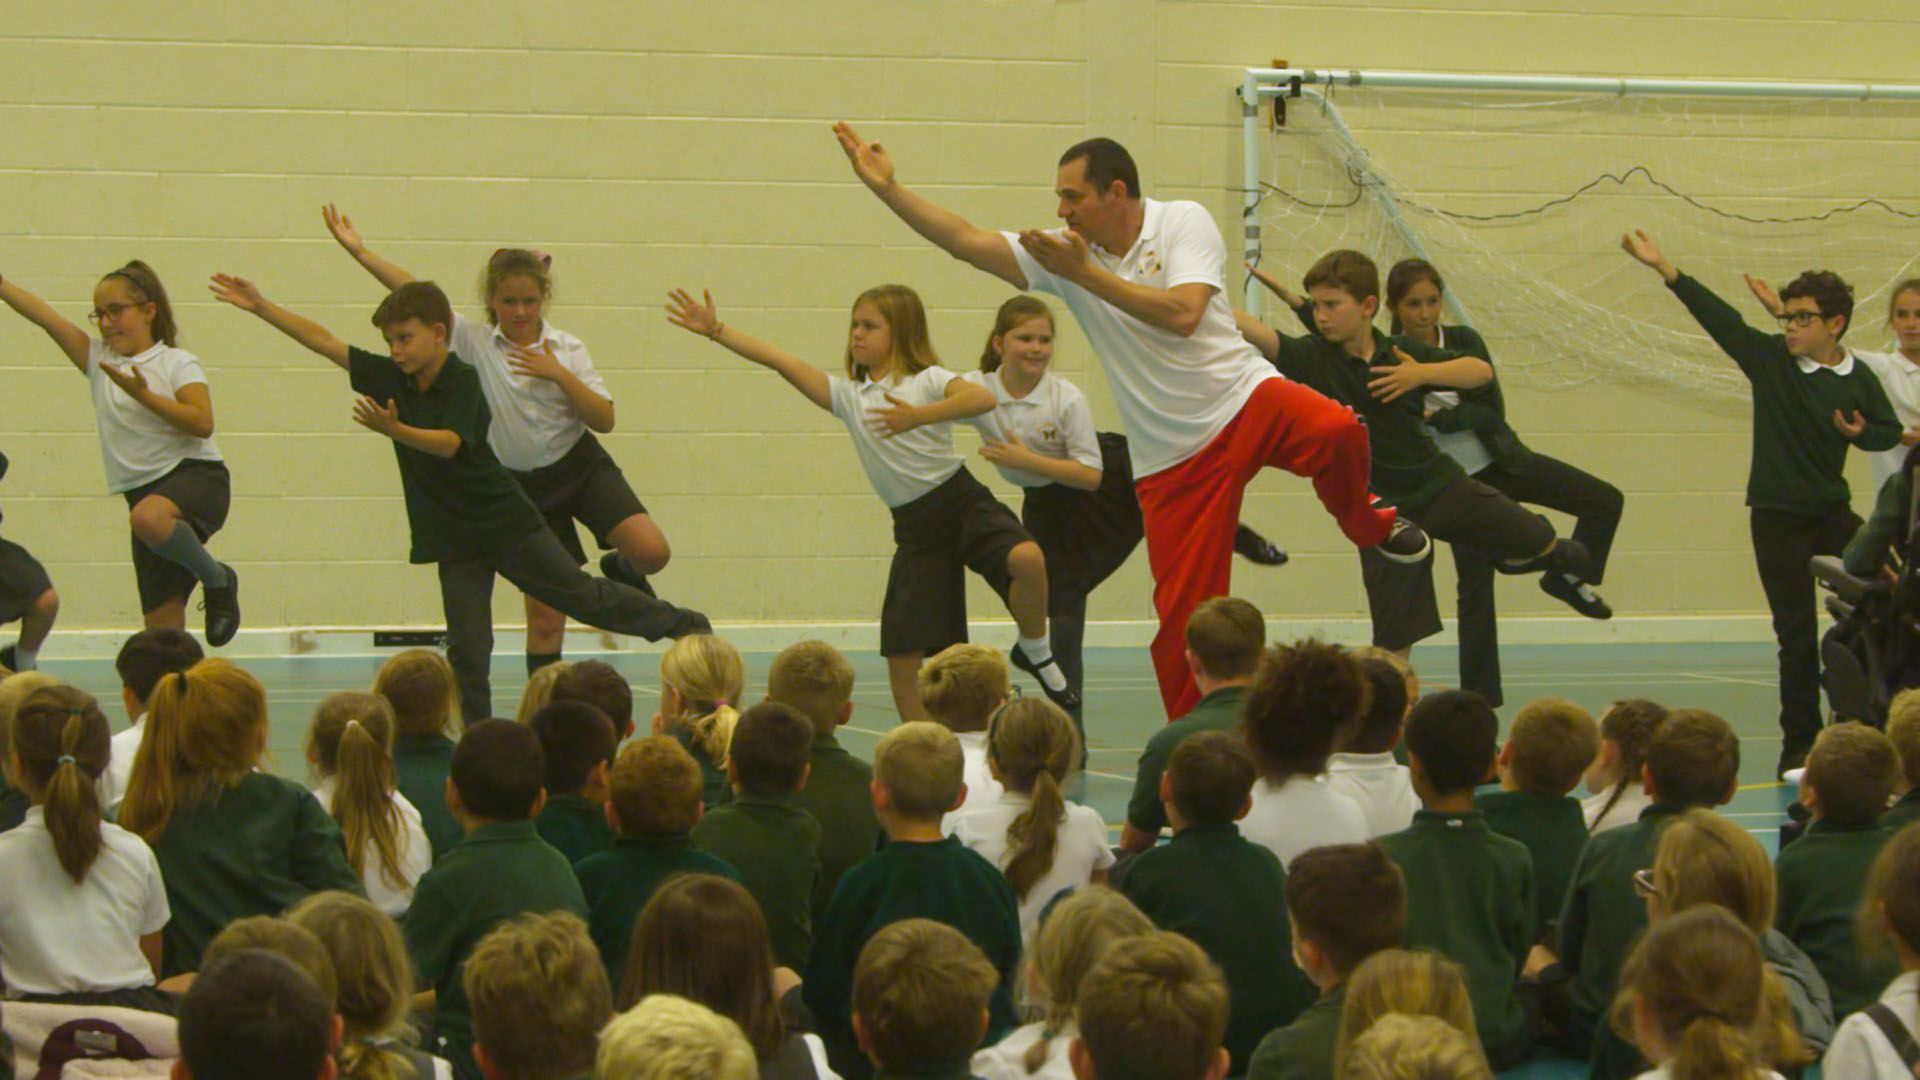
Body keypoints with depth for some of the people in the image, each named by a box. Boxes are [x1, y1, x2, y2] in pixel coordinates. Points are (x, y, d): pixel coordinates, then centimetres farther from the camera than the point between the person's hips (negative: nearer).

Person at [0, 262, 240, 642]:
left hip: (197, 474, -5)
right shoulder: (99, 361, 14)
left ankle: (217, 578, -16)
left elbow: (202, 423, -14)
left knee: (149, 516, -39)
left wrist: (143, 395, -18)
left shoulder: (178, 363, 0)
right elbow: (44, 316, 6)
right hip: (143, 490, 5)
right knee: (160, 620, -3)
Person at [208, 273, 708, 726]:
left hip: (505, 520, -5)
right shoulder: (391, 378, 3)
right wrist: (260, 307, 1)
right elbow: (324, 342, 4)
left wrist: (395, 430, -47)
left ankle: (681, 624, 20)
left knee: (582, 596, 3)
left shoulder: (463, 381, -15)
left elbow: (448, 443, -30)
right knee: (466, 644, -3)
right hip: (452, 537, 5)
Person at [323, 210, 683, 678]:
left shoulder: (566, 349, -3)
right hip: (523, 486, 0)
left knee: (652, 551, -19)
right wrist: (361, 253, -18)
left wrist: (559, 374, -19)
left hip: (582, 468, 0)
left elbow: (604, 419, -9)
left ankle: (620, 570, 16)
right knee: (544, 613, -4)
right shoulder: (475, 344, -4)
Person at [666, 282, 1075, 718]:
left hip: (962, 502, -5)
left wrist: (919, 416, -31)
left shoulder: (926, 380, -2)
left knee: (1026, 559, -33)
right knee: (901, 650, -1)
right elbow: (779, 360, 7)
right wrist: (716, 331, 2)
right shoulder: (848, 395, 12)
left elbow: (983, 397, -21)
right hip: (915, 527, 5)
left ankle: (1035, 651, -7)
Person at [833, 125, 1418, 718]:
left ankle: (1366, 525, -2)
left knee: (1337, 432, -35)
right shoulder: (1063, 253, 5)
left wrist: (1087, 274, -20)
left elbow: (1182, 314, -21)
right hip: (1170, 457, 3)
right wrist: (887, 187, -8)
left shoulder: (1184, 223, -6)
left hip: (1243, 399, -3)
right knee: (1182, 623, -4)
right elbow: (967, 242, 0)